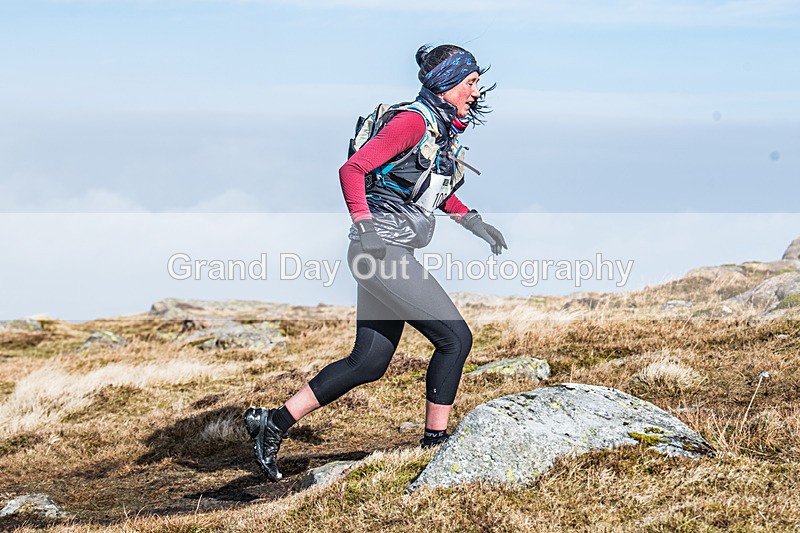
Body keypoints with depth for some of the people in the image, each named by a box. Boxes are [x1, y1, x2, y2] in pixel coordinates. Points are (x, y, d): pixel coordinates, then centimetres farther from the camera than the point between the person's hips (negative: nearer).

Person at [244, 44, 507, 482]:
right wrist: (365, 226, -26)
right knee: (455, 338, -9)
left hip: (393, 255, 10)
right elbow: (352, 169, -18)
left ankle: (274, 422, 12)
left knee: (369, 363, 7)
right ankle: (435, 442, 1)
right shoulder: (414, 120, -13)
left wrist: (472, 221, 17)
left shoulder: (444, 130, 16)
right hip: (380, 248, -10)